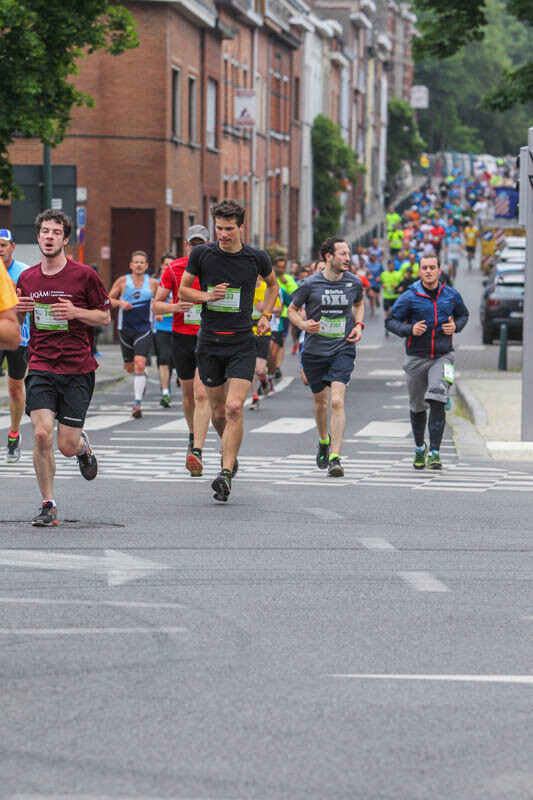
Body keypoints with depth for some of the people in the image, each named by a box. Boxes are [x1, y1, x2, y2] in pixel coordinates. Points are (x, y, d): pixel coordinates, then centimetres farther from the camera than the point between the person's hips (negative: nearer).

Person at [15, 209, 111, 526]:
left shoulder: (84, 275, -3)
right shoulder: (27, 278, 7)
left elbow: (105, 316, 4)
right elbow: (16, 322, 19)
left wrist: (76, 312, -14)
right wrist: (17, 309, -5)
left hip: (78, 370, -2)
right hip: (41, 367, 2)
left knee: (67, 446, -2)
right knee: (42, 435, -15)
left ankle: (83, 445, 37)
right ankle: (48, 506, -1)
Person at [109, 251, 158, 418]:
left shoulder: (153, 283, 1)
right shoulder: (122, 281, -1)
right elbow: (109, 299, 3)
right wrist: (120, 303, -16)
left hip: (144, 330, -2)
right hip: (126, 329, 2)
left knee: (139, 365, -17)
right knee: (130, 368, 12)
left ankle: (137, 404, -18)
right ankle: (142, 380, 49)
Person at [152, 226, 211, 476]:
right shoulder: (174, 268, 2)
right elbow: (155, 305, 5)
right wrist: (174, 307, -16)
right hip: (182, 337, 3)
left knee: (201, 394, -15)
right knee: (188, 394, 15)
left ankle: (197, 452, -22)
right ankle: (193, 436, 42)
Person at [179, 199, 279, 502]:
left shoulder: (257, 258, -1)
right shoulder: (202, 254, -2)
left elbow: (272, 284, 20)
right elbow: (183, 290, 9)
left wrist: (266, 315, 9)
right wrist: (208, 296, -10)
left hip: (242, 343, -2)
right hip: (210, 341, 2)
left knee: (234, 408, -16)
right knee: (219, 413, 9)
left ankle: (226, 473, -15)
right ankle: (230, 452, 38)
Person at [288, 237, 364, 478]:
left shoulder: (354, 282, -1)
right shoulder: (311, 284, -8)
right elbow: (292, 309, 6)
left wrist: (359, 325, 3)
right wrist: (303, 324, -14)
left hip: (343, 350, 0)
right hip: (315, 350, 0)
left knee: (336, 401, -16)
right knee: (320, 401, 15)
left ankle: (335, 458, -18)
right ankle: (324, 442, 44)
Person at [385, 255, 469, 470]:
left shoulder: (452, 296, 2)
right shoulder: (409, 297, -5)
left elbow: (463, 315, 20)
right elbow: (391, 321, -2)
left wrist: (456, 326, -2)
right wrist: (409, 330, -20)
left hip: (443, 356, 0)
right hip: (416, 358, 0)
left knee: (437, 402, -17)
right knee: (417, 406, 12)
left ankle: (435, 453, -16)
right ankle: (419, 448, 34)